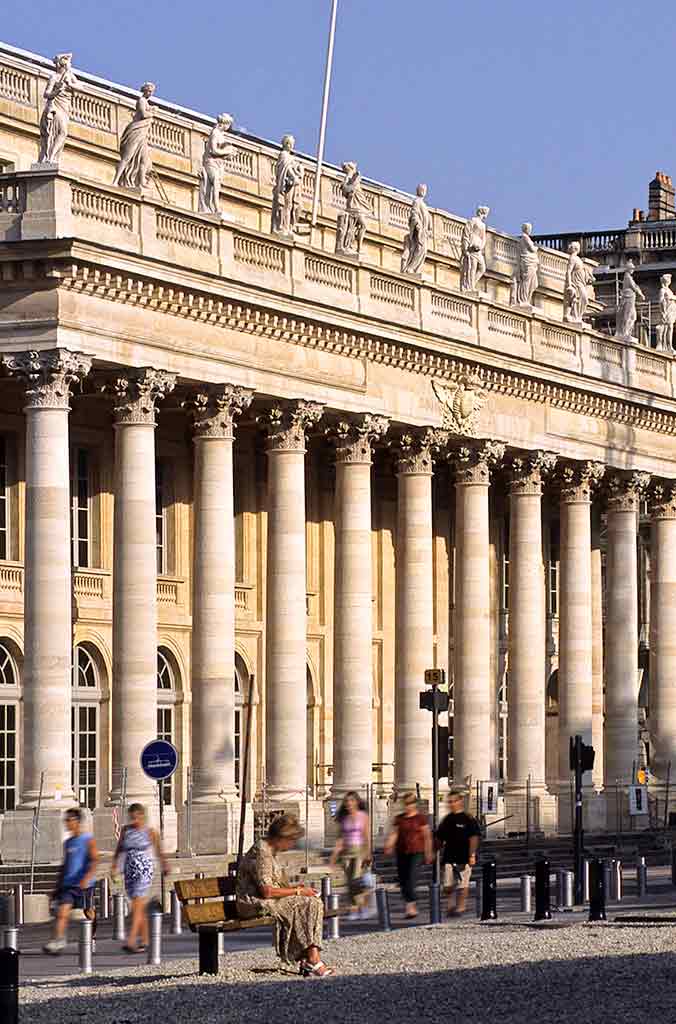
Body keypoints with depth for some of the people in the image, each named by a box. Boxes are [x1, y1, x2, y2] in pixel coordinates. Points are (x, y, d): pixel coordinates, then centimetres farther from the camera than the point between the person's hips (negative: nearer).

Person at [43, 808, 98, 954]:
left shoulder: (88, 840, -7)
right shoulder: (68, 842, 13)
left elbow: (95, 860, -16)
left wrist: (87, 877, -29)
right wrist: (59, 884, 20)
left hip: (84, 884, -5)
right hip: (67, 884, 5)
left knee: (89, 913, 12)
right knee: (62, 912, -12)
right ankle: (58, 942, -20)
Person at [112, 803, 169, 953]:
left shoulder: (150, 832, -2)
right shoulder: (126, 830, 6)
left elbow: (158, 851, 11)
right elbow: (119, 850, 12)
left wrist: (165, 866, 22)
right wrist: (115, 867, 1)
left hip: (145, 871, -5)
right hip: (130, 871, 5)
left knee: (137, 907, -14)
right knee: (140, 908, 11)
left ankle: (131, 942, -22)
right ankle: (145, 940, 20)